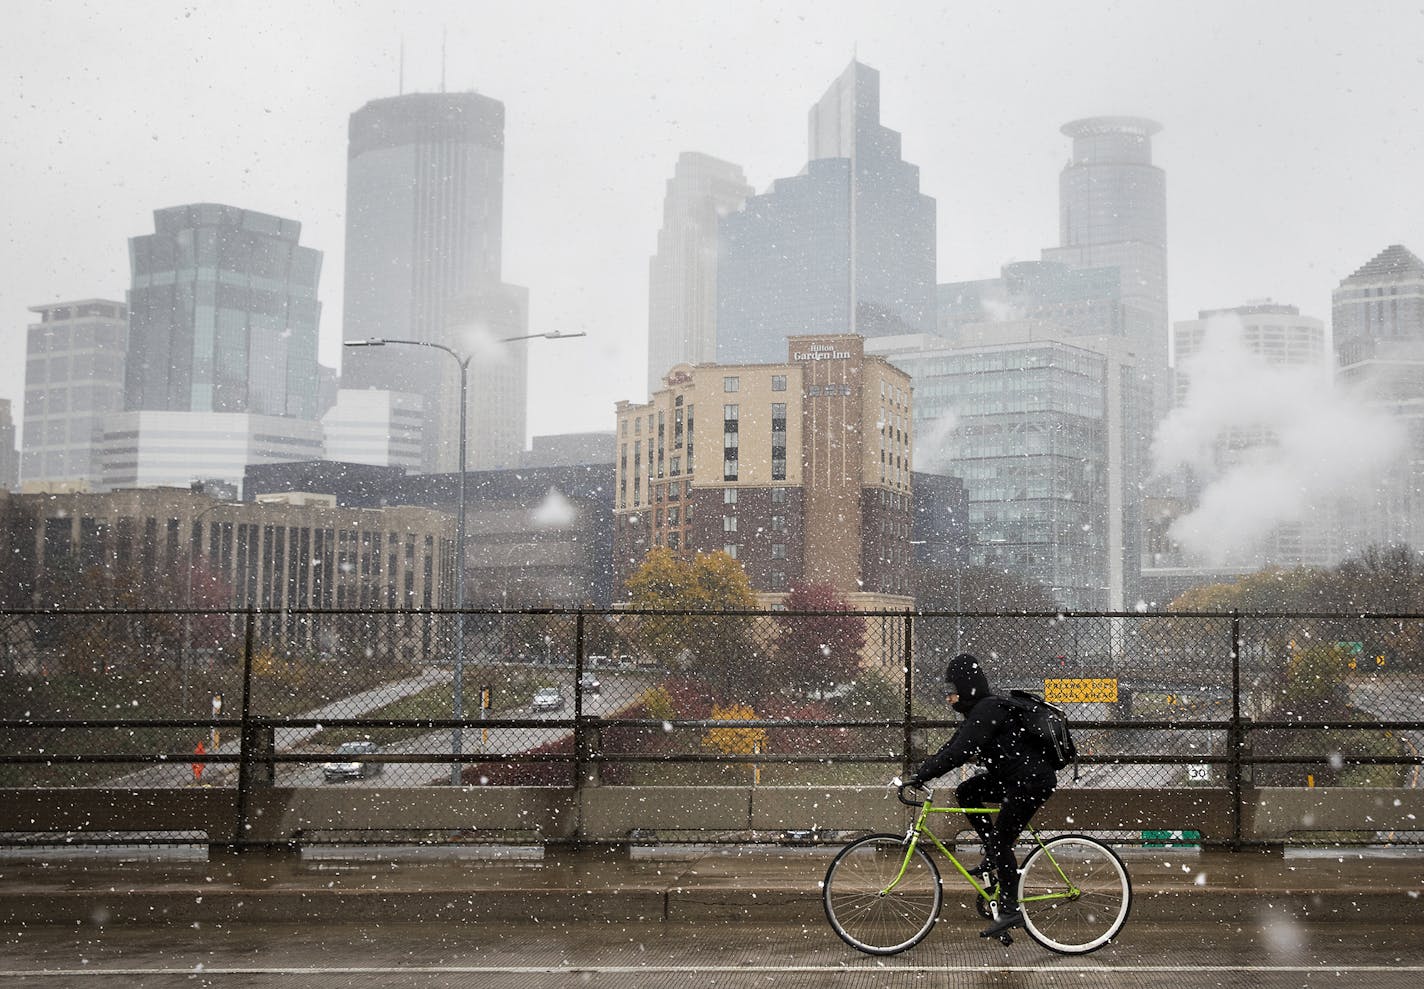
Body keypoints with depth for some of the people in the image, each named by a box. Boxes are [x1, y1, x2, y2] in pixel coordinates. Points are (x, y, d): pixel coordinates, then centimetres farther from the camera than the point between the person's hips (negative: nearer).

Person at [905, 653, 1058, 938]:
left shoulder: (988, 709, -19)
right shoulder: (979, 710, 13)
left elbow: (960, 752, -26)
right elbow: (952, 747, 14)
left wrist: (923, 774, -23)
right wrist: (920, 772, 5)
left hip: (1033, 781, -10)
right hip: (1013, 777, 10)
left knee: (1001, 841, -7)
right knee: (965, 792, 5)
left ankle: (1010, 911, 0)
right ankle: (994, 856, 11)